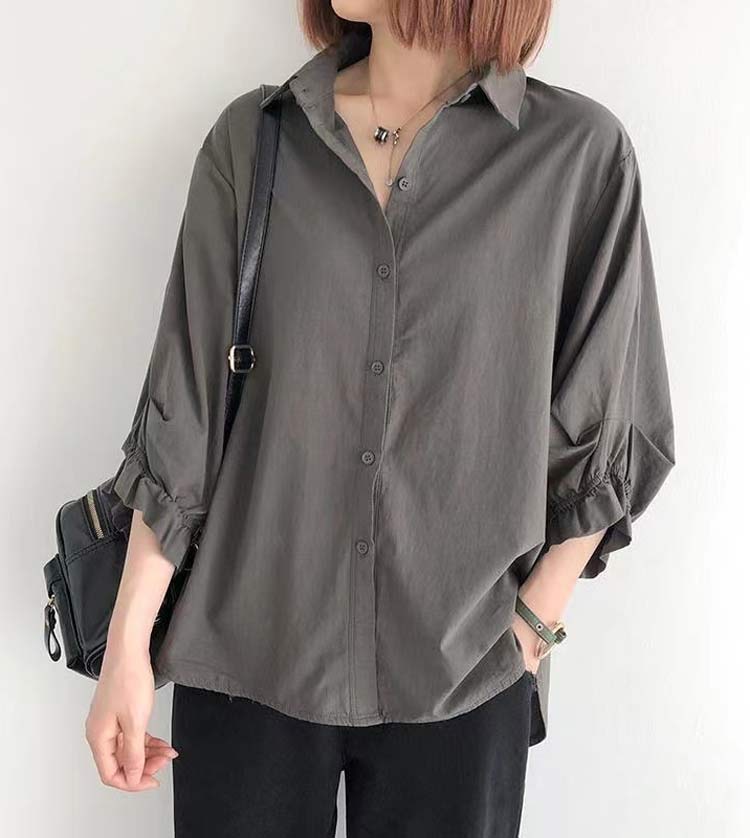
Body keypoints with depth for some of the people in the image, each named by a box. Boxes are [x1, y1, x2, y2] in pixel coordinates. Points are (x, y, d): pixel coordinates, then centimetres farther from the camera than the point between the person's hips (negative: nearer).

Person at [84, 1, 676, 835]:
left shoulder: (579, 152, -5)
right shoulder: (252, 138, 0)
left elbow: (609, 434, 1)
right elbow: (182, 404, 0)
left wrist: (531, 626, -4)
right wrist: (127, 643, -1)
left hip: (461, 677, -1)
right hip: (249, 656, 2)